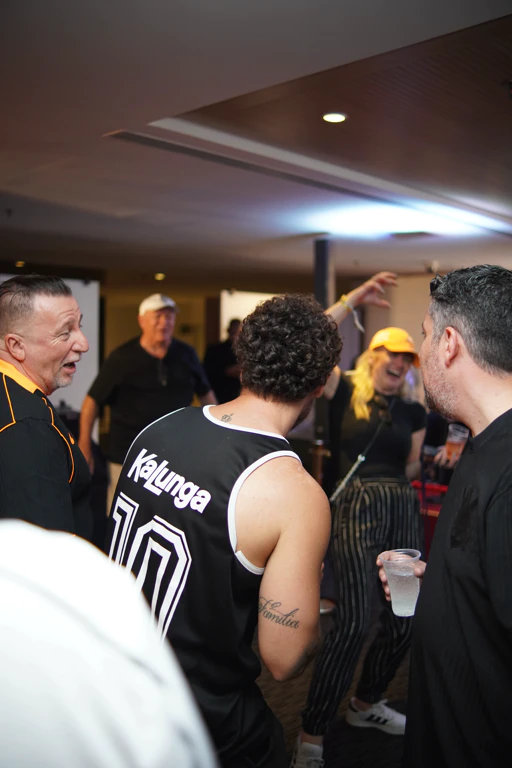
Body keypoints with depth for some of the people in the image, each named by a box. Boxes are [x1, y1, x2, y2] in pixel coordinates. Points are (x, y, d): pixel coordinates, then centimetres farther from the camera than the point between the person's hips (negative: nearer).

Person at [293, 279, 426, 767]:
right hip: (356, 507, -6)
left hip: (403, 510, 6)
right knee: (353, 621, -16)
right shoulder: (346, 392, 1)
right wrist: (355, 298, -12)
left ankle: (365, 705, 36)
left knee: (404, 620, 10)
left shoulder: (413, 412, 15)